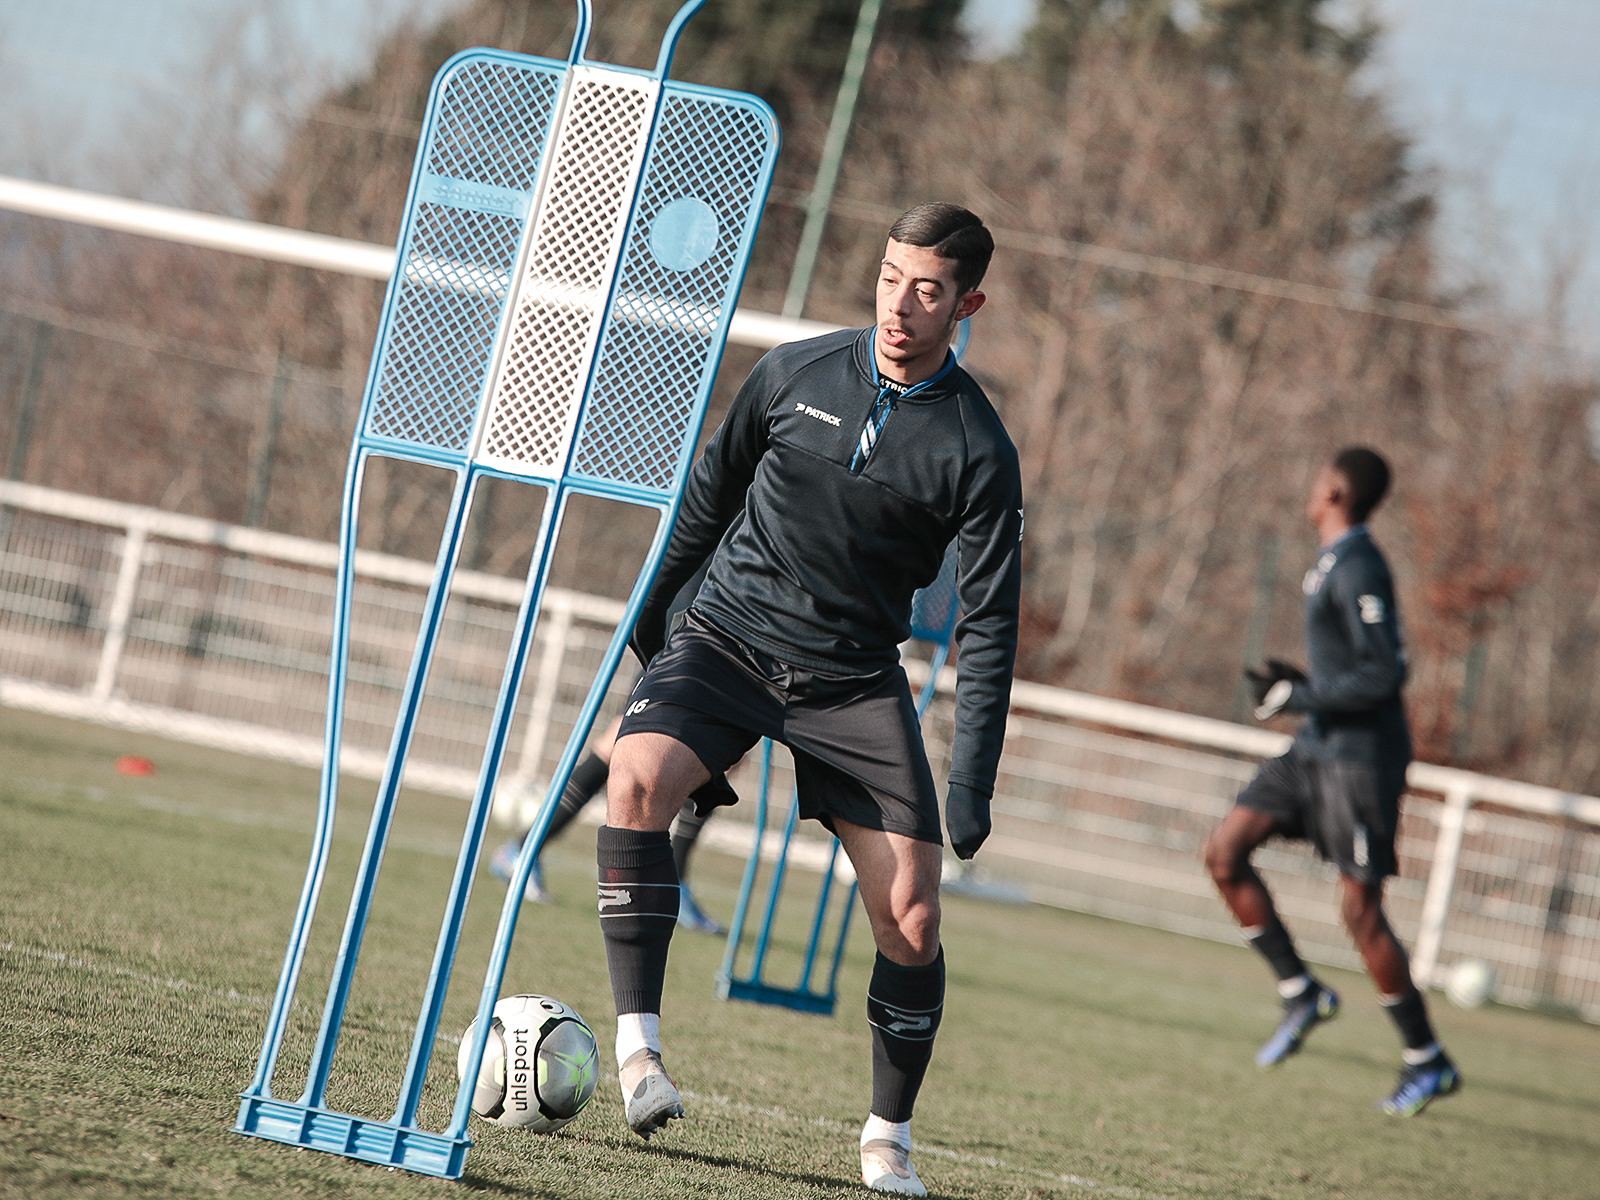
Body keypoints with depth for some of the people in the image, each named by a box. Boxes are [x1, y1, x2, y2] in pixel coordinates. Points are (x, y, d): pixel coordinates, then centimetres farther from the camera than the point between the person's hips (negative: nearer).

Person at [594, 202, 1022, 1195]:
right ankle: (638, 1043, -24)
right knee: (639, 780, -29)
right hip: (727, 637, 1)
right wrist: (652, 607, 21)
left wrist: (973, 783, -12)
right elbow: (713, 490, 14)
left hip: (857, 682, -1)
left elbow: (990, 623, -6)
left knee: (913, 917, -9)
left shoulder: (977, 451, -8)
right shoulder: (796, 372, -2)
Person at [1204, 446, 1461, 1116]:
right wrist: (1300, 684, 12)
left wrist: (1298, 697, -20)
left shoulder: (1359, 569, -17)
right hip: (1320, 747, 10)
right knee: (1224, 852, 2)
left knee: (1360, 909, -6)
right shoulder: (1332, 563, 14)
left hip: (1361, 754, -10)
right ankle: (1301, 993, 9)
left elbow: (1385, 673, -23)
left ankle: (1427, 1061, 5)